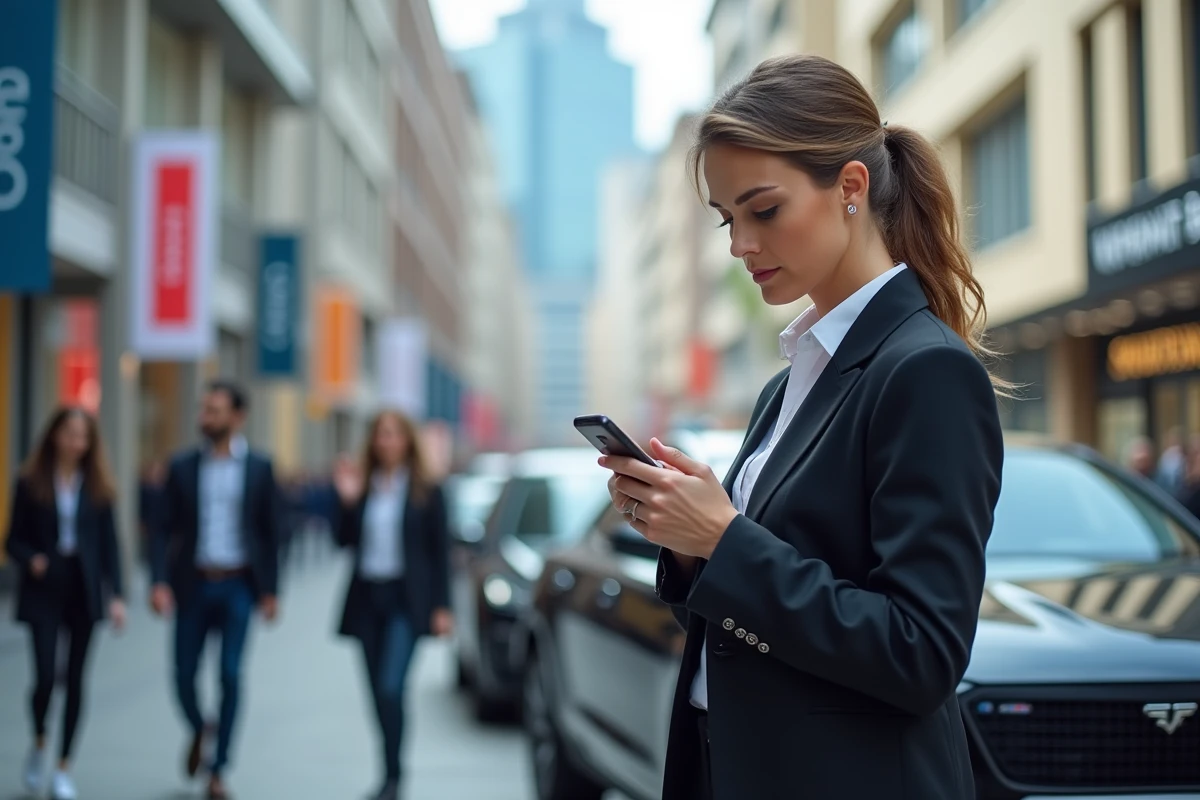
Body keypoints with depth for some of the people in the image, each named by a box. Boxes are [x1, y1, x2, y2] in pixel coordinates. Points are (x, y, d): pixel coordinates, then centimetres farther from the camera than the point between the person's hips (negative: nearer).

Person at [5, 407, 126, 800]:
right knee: (46, 676, -10)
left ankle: (64, 767, 15)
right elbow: (14, 539, 3)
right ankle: (39, 746, 20)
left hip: (84, 590, 2)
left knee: (75, 679, 4)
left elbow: (109, 543, 4)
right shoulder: (31, 483, 0)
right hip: (43, 592, -2)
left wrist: (116, 595, -3)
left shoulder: (97, 487, 4)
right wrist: (30, 559, -19)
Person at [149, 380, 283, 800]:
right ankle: (198, 730, 37)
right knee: (184, 674, 4)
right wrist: (159, 582, -10)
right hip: (193, 584, 1)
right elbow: (165, 529, 2)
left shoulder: (259, 467, 1)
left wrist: (270, 591, 0)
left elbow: (271, 532, 3)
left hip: (238, 585, -1)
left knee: (230, 675, -6)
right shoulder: (182, 466, 3)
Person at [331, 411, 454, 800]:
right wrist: (348, 500, -9)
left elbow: (439, 552, 0)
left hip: (405, 600, -4)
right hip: (366, 597, 4)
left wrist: (441, 607, -5)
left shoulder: (426, 493, -1)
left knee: (391, 687, -16)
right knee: (379, 692, 10)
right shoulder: (362, 486, 8)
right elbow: (344, 539, 5)